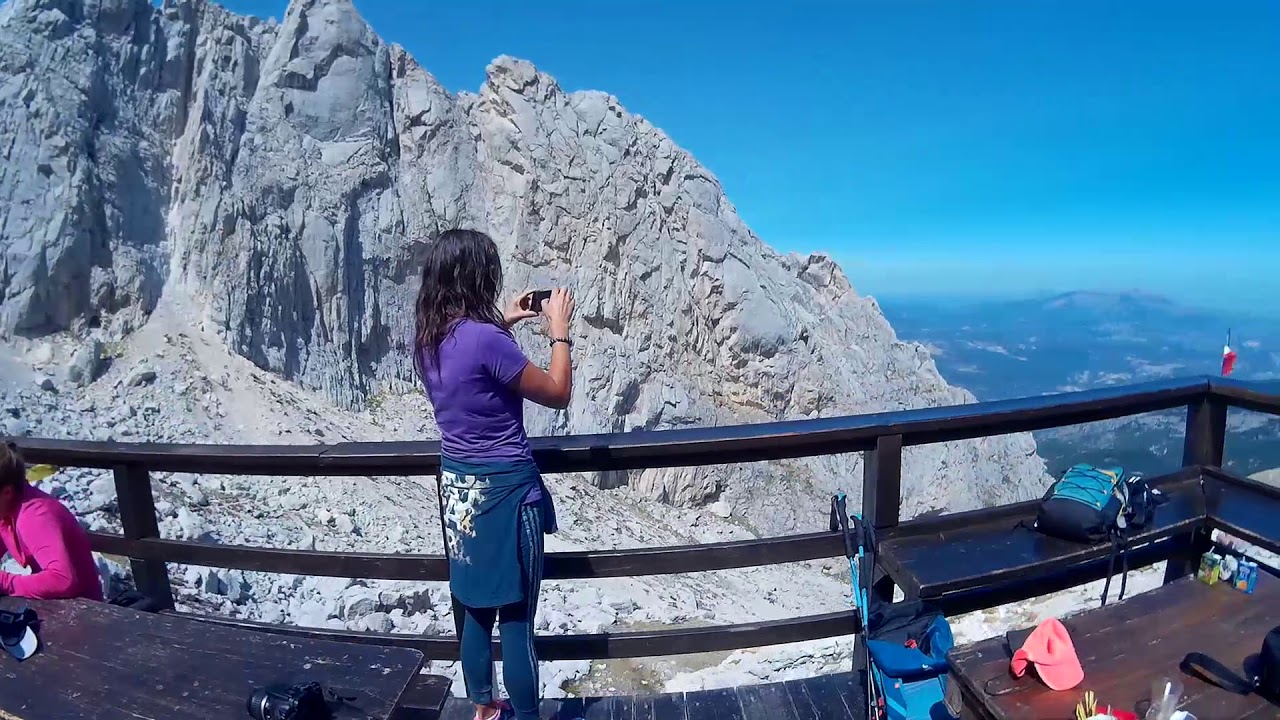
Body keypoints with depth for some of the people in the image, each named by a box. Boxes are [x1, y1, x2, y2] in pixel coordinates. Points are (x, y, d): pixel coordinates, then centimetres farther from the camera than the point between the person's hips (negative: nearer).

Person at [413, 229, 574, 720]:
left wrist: (502, 323, 18)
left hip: (457, 486, 8)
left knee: (474, 611, 22)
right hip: (504, 490, -8)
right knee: (516, 620, 8)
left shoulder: (427, 339, 0)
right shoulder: (484, 338, -24)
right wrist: (559, 329, -4)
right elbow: (558, 394, -14)